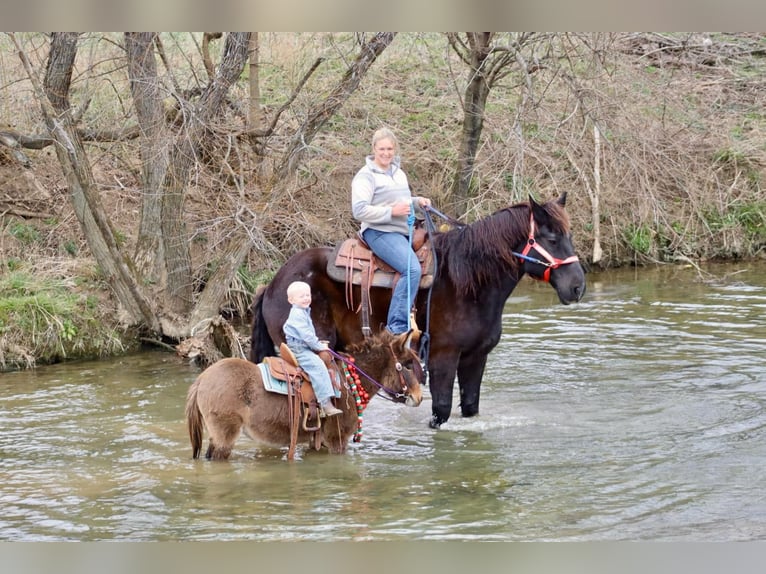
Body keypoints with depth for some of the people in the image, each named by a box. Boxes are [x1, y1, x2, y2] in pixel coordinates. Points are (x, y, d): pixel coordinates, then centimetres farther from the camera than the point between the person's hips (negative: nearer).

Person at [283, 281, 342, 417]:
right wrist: (319, 346, -13)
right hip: (299, 349, -11)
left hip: (305, 348, 11)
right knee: (318, 366, -23)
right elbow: (306, 335, -20)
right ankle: (326, 404, -31)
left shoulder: (304, 312, 17)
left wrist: (318, 344, 20)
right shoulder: (297, 314, -16)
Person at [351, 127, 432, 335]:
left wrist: (418, 202, 11)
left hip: (404, 231, 9)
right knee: (412, 269, -28)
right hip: (379, 232, -9)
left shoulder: (399, 173, 18)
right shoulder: (366, 176, -7)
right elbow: (359, 211, -15)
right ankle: (397, 326, -26)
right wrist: (392, 211, -21)